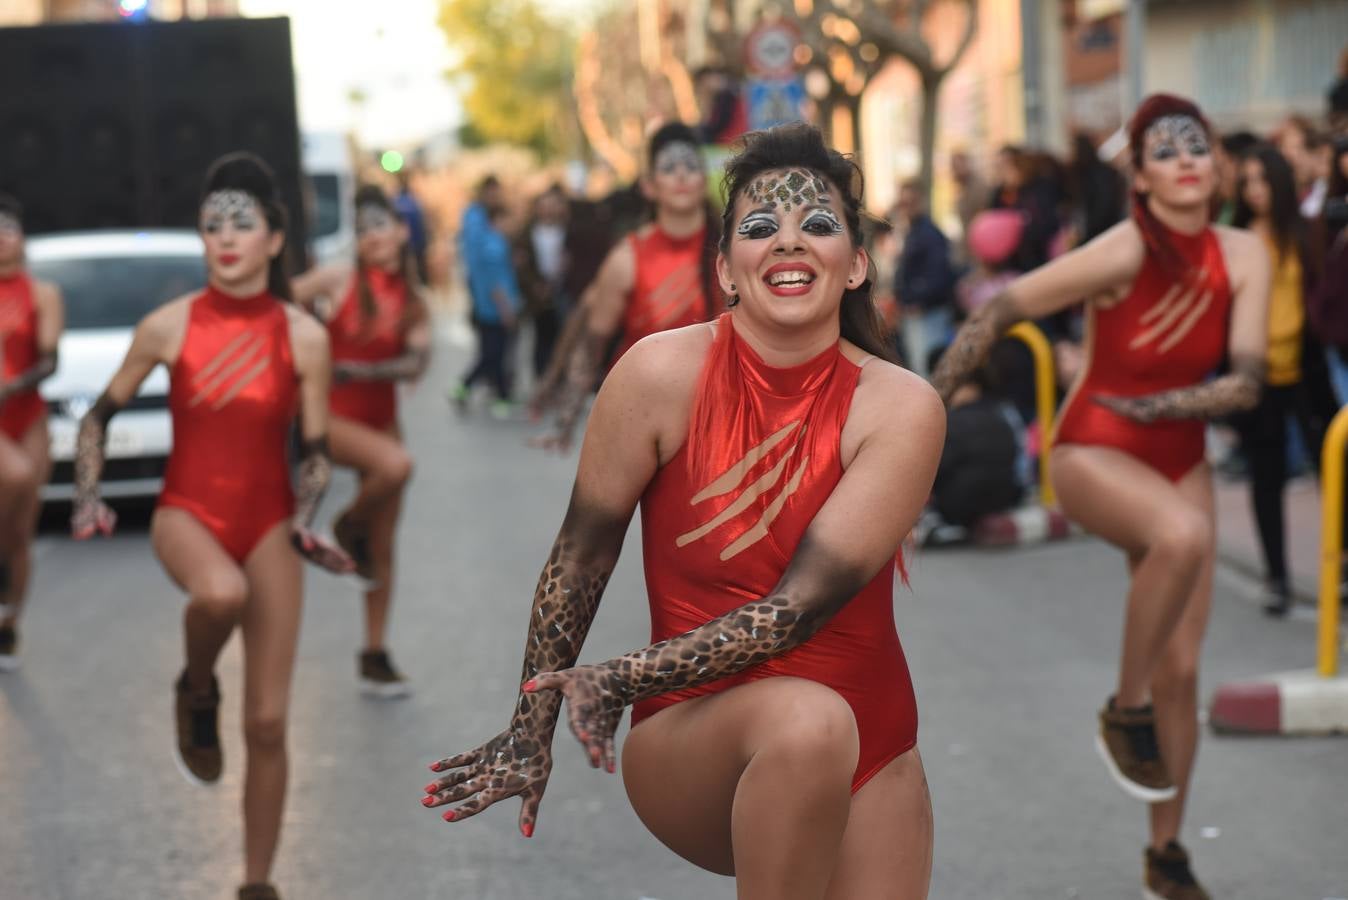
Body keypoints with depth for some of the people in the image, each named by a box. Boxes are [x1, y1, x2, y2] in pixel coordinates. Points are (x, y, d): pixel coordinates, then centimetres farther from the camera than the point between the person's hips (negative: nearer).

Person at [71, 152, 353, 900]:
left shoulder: (303, 336, -4)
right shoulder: (168, 327, -5)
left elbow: (314, 451, 4)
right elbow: (99, 416, 7)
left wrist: (304, 522, -13)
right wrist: (87, 499, -5)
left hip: (266, 523, 1)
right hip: (186, 510, -1)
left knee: (268, 724, 0)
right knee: (221, 591, -39)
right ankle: (197, 693, -5)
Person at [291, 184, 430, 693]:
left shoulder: (413, 301, 4)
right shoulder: (339, 280, -7)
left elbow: (417, 362, -10)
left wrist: (361, 371, -24)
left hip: (379, 416, 5)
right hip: (330, 414, -4)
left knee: (383, 546, 5)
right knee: (396, 464, -34)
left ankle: (374, 655, 16)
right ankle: (349, 529, -3)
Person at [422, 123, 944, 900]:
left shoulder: (902, 408, -12)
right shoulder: (666, 374, -13)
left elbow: (800, 606, -16)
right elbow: (580, 558, -3)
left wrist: (620, 682, -19)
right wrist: (532, 733, 2)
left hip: (868, 760, 3)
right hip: (692, 741, -2)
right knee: (806, 719, -34)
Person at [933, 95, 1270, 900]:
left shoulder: (1243, 257, -8)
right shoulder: (1124, 253, -21)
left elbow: (1247, 381, -10)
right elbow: (998, 314, -17)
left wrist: (1148, 406, -18)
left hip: (1179, 461, 5)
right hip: (1094, 452, -5)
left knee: (1181, 669, 5)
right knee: (1184, 534, -38)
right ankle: (1126, 710, -16)